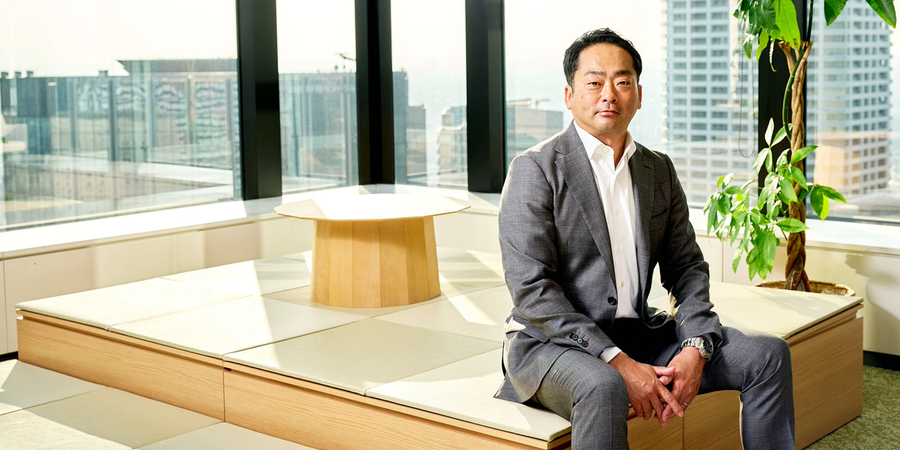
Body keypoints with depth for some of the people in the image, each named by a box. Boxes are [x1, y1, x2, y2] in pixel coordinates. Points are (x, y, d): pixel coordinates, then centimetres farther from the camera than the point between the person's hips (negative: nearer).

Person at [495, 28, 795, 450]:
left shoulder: (659, 170, 12)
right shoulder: (536, 169, -9)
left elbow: (686, 267, 12)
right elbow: (531, 290, -16)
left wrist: (696, 347, -9)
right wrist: (618, 363, -23)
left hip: (636, 335, 6)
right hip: (550, 342, -6)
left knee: (768, 354, -4)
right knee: (602, 386, -39)